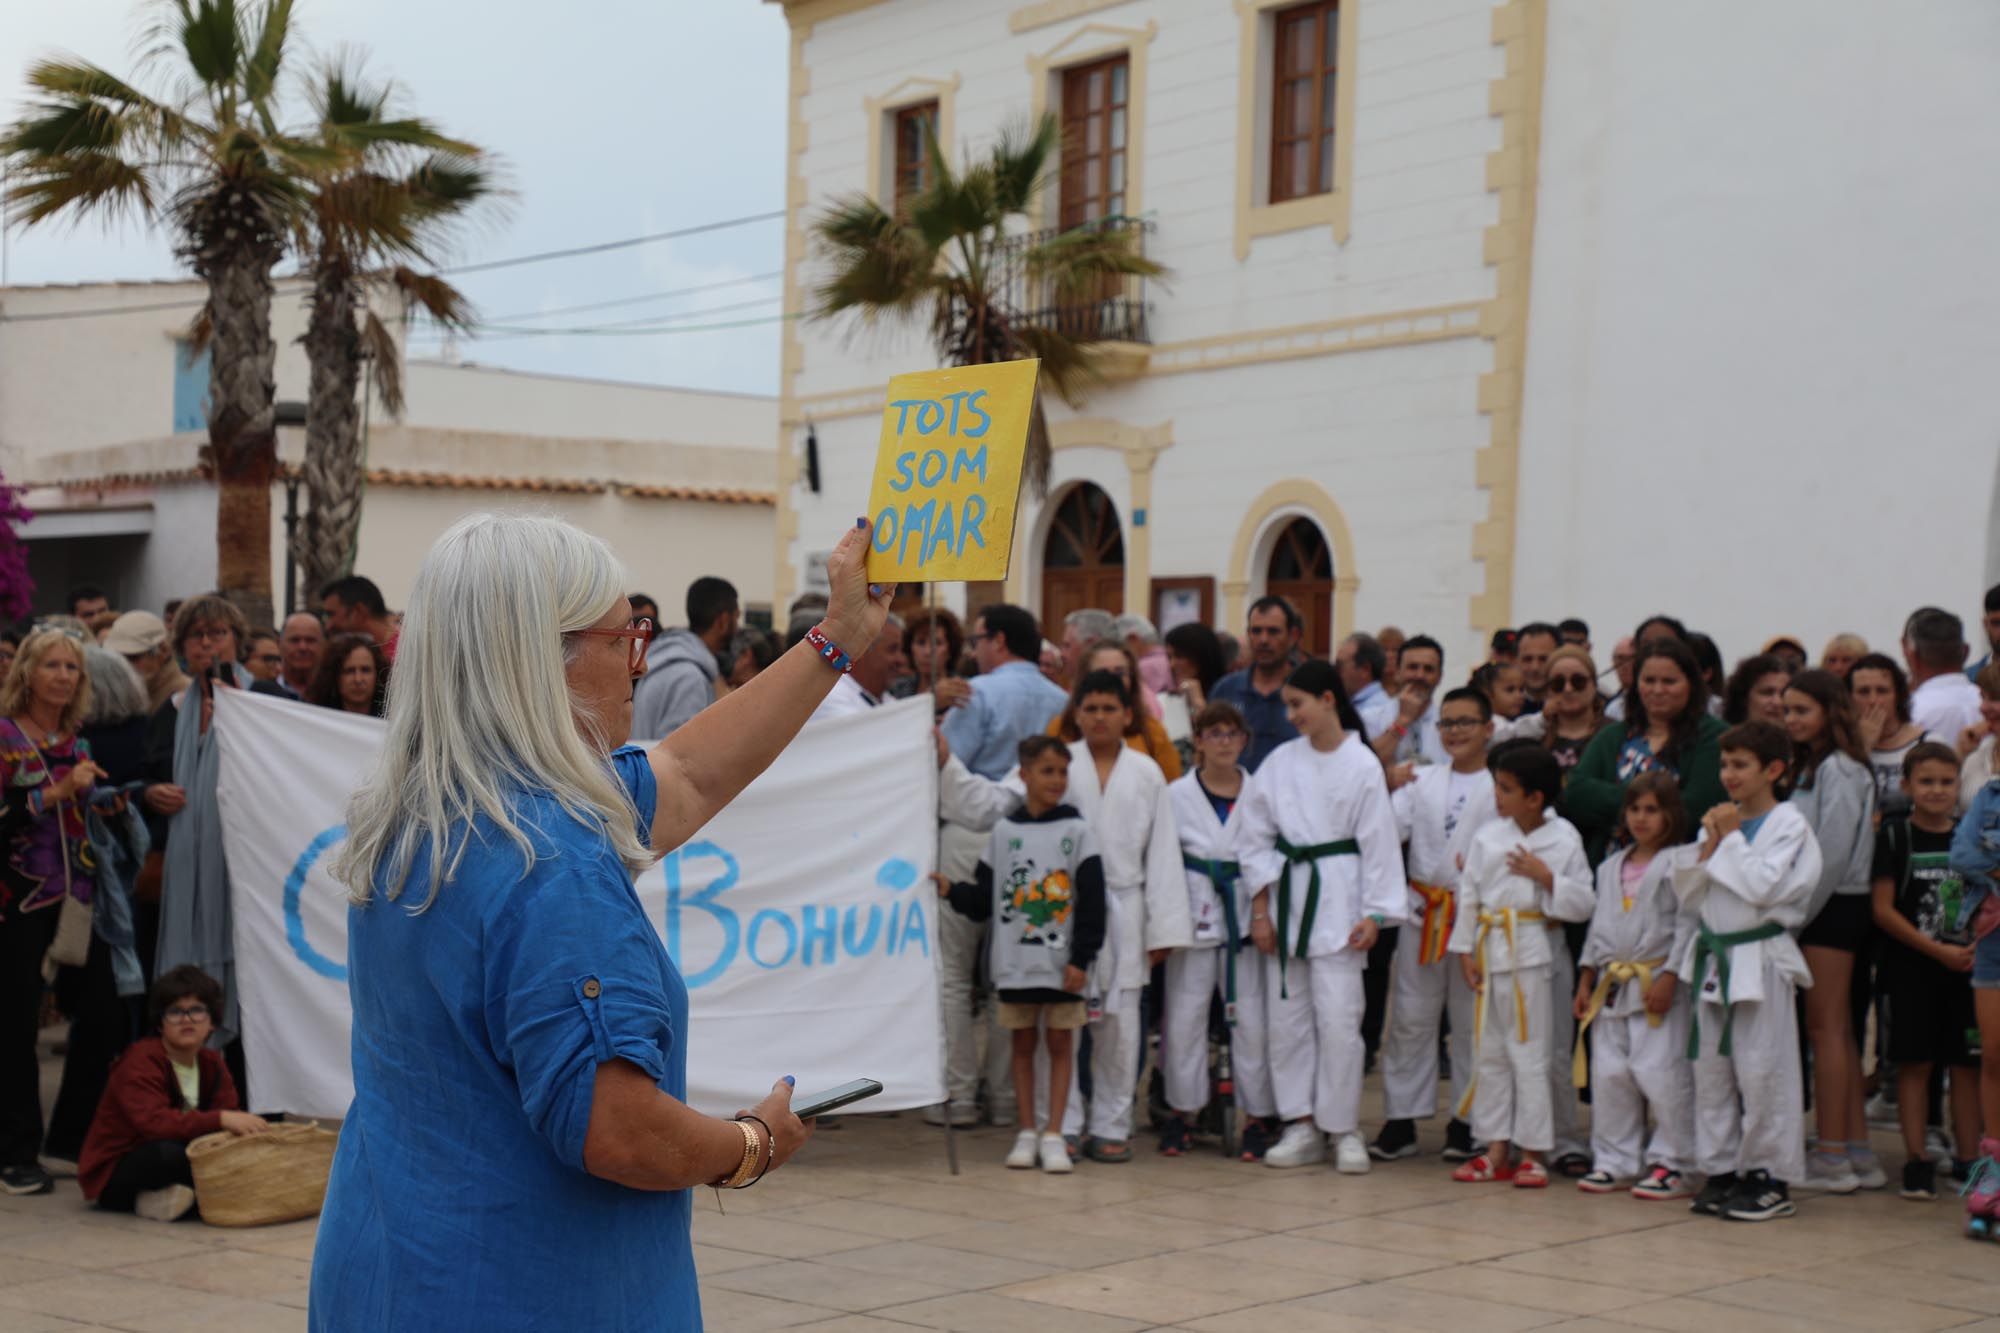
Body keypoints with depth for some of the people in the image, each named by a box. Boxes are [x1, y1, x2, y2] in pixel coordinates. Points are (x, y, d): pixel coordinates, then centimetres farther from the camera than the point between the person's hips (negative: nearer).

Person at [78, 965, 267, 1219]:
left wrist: (245, 1125, -33)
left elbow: (230, 1110, -8)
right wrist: (221, 1120, -45)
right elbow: (153, 1122, -35)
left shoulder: (212, 1063, 5)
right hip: (112, 1176, -7)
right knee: (167, 1152, -39)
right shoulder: (140, 1062, -18)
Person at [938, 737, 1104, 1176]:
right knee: (1023, 1045, 8)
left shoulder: (1075, 830, -1)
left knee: (1060, 1044, 3)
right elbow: (984, 899, 7)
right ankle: (1026, 1133, 14)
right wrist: (952, 891, -11)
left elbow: (1092, 900, -4)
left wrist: (1081, 959, -9)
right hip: (1015, 962, 2)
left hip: (1062, 962, -2)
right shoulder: (1004, 831, 5)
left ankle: (1053, 1135, 6)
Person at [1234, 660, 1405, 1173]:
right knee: (1286, 1016, 5)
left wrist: (1374, 914, -8)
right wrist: (1260, 910, 2)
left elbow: (1378, 842, -4)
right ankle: (1301, 1128, 14)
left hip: (1337, 897, -4)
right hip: (1287, 892, 4)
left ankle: (1344, 1130, 5)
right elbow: (1255, 837, 7)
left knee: (1337, 1017, -7)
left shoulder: (1362, 764, -4)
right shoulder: (1281, 761, 5)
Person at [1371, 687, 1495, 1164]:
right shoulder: (1422, 781, 11)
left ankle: (1467, 1121, 15)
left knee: (1471, 1021, 5)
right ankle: (1400, 1120, 11)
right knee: (1410, 1018, 5)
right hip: (1423, 910, 3)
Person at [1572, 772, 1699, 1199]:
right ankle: (1617, 1161, 19)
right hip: (1613, 983, 7)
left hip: (1658, 983, -7)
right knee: (1608, 1074, 8)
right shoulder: (1612, 866, 18)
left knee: (1660, 1074, -11)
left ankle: (1673, 1165, 0)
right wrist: (1587, 979, 15)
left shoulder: (1683, 860, -4)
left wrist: (1669, 977, -16)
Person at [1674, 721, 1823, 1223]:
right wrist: (1709, 847, -5)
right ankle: (1721, 1169, 18)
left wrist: (1732, 838, -10)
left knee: (1761, 1070, -4)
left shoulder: (1788, 825, -6)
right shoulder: (1718, 821, 11)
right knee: (1710, 1067, 9)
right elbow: (1687, 895, 9)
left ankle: (1771, 1178, 4)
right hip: (1712, 956, 6)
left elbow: (1763, 887, -19)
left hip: (1760, 960, -6)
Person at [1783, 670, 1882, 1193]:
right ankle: (1858, 1152, 13)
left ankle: (1833, 1157, -3)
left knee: (1825, 1028, -6)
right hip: (1821, 909, 9)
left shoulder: (1838, 769, -11)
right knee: (1838, 1031, 10)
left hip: (1834, 907, -9)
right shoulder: (1809, 767, 18)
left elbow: (1833, 851, -17)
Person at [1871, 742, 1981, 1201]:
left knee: (1968, 1064, 3)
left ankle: (1968, 1160, 10)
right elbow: (1884, 909, -7)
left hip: (1964, 967, 3)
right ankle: (1917, 1160, 5)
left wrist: (1976, 947, -5)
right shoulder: (1895, 836, -2)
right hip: (1911, 968, -3)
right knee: (1915, 1062, -1)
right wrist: (1938, 950, -12)